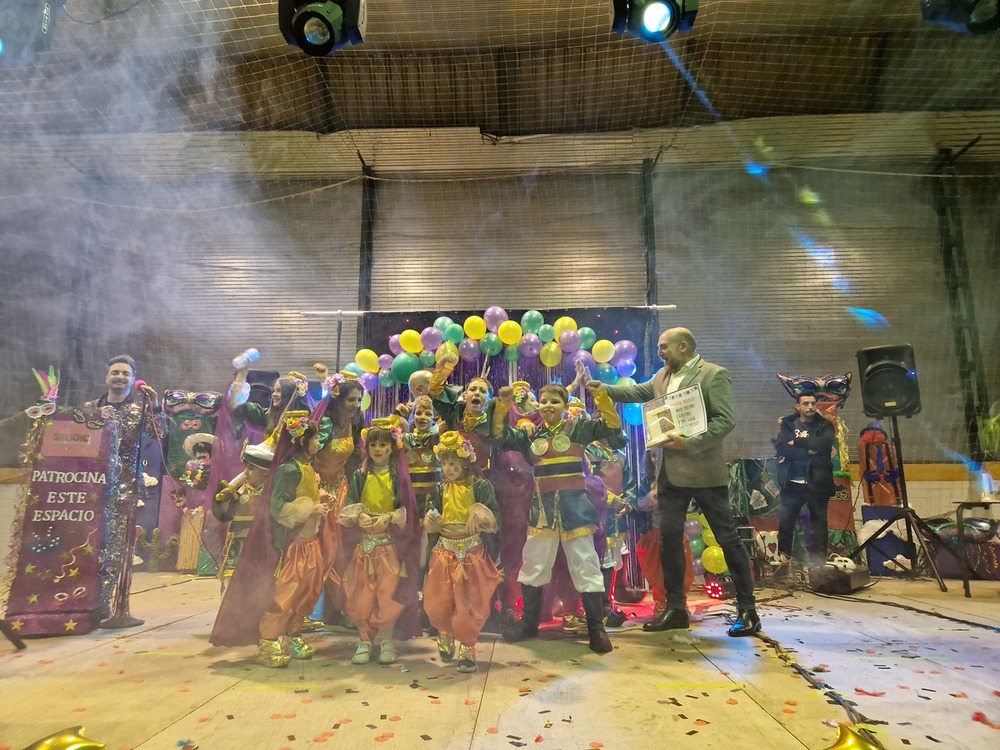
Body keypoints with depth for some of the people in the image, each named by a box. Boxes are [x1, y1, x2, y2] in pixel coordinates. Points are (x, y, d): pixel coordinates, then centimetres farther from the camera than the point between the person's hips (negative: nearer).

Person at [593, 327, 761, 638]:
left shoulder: (714, 374, -10)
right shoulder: (663, 375, 12)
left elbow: (726, 420, -16)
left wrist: (689, 443, -22)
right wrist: (606, 389, 3)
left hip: (704, 470, -7)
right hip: (670, 472, 7)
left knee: (727, 538, 3)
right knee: (669, 538, 10)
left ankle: (748, 610, 16)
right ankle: (675, 608, 22)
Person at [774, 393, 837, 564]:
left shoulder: (824, 425, 7)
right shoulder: (787, 424, 8)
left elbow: (823, 443, -14)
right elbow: (780, 447, -8)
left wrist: (796, 442, -10)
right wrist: (808, 452, -16)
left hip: (817, 483, 0)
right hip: (792, 483, 1)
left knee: (819, 522, 4)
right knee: (785, 522, 3)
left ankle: (819, 561, 13)